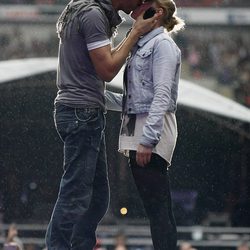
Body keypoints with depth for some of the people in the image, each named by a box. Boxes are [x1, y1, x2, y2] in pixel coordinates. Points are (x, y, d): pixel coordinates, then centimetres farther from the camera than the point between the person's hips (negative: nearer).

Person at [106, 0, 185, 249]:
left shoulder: (162, 44, -7)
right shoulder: (142, 46, 21)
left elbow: (162, 95, -17)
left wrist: (148, 139, -24)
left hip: (152, 132, -10)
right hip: (136, 130, 10)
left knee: (157, 209, -13)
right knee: (158, 210, 7)